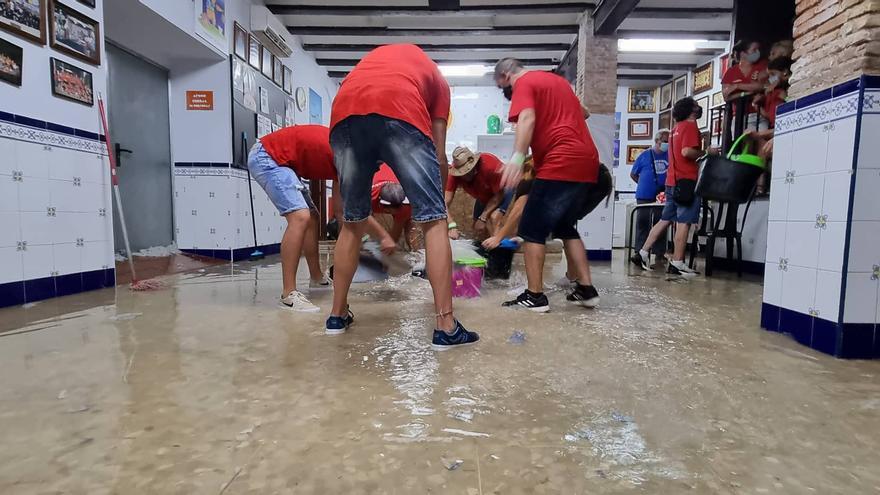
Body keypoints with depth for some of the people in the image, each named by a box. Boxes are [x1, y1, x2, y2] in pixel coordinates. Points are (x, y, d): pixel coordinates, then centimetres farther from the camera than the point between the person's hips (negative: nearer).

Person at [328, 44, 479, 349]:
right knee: (434, 221, 3)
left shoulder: (375, 56, 43)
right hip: (400, 113, -3)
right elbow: (438, 154, 23)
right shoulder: (435, 77, 34)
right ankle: (446, 327, 2)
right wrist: (441, 198, 34)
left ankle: (337, 314, 25)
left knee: (352, 222, 18)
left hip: (344, 114, 4)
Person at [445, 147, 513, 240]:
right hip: (484, 195, 5)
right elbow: (445, 202, -33)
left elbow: (499, 195, -26)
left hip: (502, 190, -5)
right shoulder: (455, 173, -30)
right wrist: (451, 226, -49)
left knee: (494, 218, -28)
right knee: (478, 228, 3)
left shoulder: (490, 165, -40)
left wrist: (482, 218, -28)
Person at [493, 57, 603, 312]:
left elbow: (527, 119, -20)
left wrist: (517, 158, -31)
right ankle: (586, 289, 16)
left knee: (532, 229, -1)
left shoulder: (523, 83, 0)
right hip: (587, 163, 9)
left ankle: (535, 296, -2)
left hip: (560, 165, -9)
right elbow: (582, 112, 38)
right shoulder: (556, 80, 26)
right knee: (565, 226, 19)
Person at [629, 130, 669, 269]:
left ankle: (659, 253, 10)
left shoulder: (670, 155, 6)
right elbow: (633, 174, 11)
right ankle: (640, 252, 2)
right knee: (642, 223, -2)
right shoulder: (645, 155, 5)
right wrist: (645, 184, 5)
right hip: (644, 196, -1)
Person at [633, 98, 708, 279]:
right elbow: (687, 151, -20)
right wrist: (705, 152, -6)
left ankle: (642, 253, 10)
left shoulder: (677, 128, 19)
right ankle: (677, 264, -6)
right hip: (686, 181, -9)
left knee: (665, 220, 12)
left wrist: (700, 151, 16)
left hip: (673, 180, 9)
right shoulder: (690, 126, -7)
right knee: (684, 222, -7)